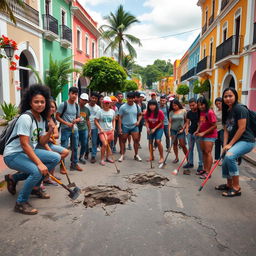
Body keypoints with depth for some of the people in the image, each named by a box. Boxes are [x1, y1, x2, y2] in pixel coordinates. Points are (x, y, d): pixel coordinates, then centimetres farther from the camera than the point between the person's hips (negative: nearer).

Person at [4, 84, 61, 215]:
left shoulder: (41, 118, 5)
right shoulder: (26, 117, -22)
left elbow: (42, 142, 6)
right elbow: (25, 145, -26)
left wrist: (50, 131, -12)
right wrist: (39, 163, -29)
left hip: (29, 152, 9)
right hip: (13, 154, -9)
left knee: (56, 158, -2)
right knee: (37, 171, -32)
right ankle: (21, 203, -8)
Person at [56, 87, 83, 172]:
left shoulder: (77, 106, 8)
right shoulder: (63, 104, -9)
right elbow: (57, 117, -9)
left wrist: (76, 120, -8)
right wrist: (67, 123, -17)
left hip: (75, 129, 6)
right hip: (65, 129, -6)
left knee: (75, 147, 12)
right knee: (64, 148, -4)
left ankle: (74, 164, 25)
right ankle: (62, 166, 7)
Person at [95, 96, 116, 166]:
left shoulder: (112, 111, 6)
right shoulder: (100, 111, -5)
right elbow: (96, 121, -4)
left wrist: (113, 128, 5)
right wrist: (100, 129, -12)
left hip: (110, 131, 4)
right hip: (102, 131, -4)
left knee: (108, 144, 11)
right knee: (105, 144, -18)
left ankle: (108, 157, 30)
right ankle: (102, 159, -4)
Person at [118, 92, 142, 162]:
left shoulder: (137, 106, 2)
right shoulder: (123, 107, -6)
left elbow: (140, 115, 14)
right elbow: (120, 118, -4)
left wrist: (138, 121, -6)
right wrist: (120, 128, -8)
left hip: (134, 126, 2)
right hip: (125, 126, -2)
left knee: (136, 140, -2)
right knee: (123, 140, 5)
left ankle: (136, 155, 12)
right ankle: (122, 155, 15)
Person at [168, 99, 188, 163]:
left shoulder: (183, 111, -3)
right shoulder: (171, 112, 2)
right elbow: (170, 122, 3)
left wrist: (183, 129, -9)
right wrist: (169, 130, -6)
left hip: (181, 130, -3)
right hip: (173, 130, 3)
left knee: (182, 145, -4)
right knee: (175, 144, 8)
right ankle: (176, 158, 21)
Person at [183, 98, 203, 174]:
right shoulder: (189, 113, 8)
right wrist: (187, 129, -1)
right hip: (190, 133, 6)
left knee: (199, 149, 0)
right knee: (190, 148, 13)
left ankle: (200, 165, 9)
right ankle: (190, 162, 25)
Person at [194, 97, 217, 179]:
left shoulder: (210, 112, -17)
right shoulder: (201, 112, 6)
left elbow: (214, 126, -17)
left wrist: (204, 133, -16)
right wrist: (197, 131, 1)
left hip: (210, 135, -8)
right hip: (202, 135, 8)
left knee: (208, 152, -8)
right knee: (203, 152, 11)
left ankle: (208, 172, -3)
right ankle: (205, 169, 21)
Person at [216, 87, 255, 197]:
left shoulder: (240, 109, -15)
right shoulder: (227, 112, 10)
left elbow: (242, 128, -20)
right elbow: (226, 130, 8)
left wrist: (230, 144, -17)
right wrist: (225, 145, -4)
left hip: (246, 141, -9)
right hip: (233, 141, 9)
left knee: (229, 156, -30)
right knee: (225, 162, 12)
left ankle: (236, 188, -16)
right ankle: (229, 185, 37)